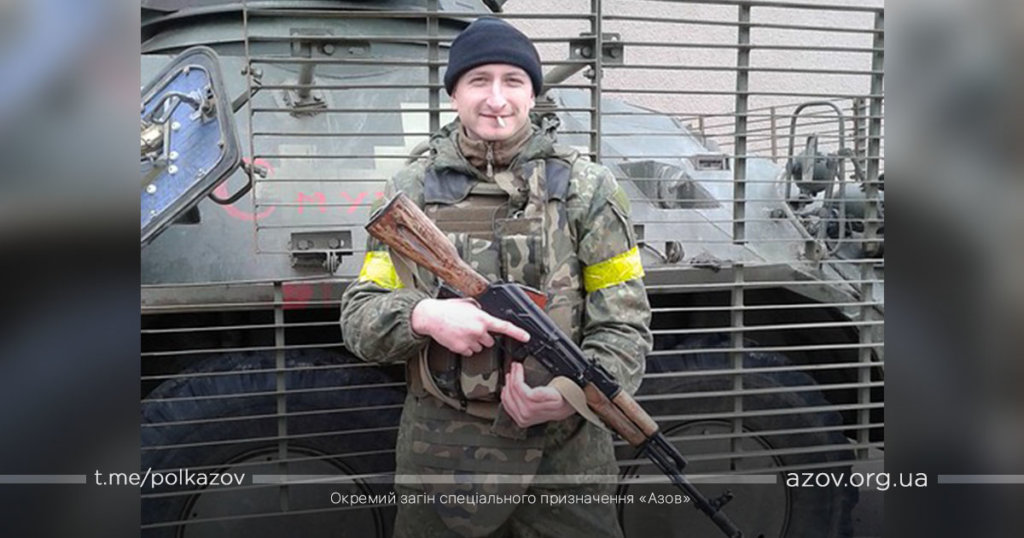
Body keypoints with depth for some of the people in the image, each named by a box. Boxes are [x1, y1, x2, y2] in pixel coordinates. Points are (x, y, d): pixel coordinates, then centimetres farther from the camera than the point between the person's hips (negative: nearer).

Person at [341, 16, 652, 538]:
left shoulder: (585, 188, -2)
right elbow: (358, 317, 3)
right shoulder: (409, 191, 2)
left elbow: (624, 323, -3)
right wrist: (422, 315, -18)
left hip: (566, 451, -1)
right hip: (440, 452, 2)